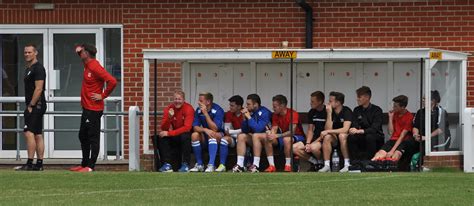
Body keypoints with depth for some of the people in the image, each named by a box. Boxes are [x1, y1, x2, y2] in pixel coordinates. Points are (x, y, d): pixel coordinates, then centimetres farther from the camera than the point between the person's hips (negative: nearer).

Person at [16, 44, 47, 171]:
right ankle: (39, 164, 10)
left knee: (29, 132, -16)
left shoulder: (38, 68, -12)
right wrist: (29, 106, 17)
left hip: (36, 105, -11)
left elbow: (38, 89, -19)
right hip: (35, 107, 11)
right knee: (37, 135, 9)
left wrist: (31, 106, -19)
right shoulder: (29, 69, 19)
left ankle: (29, 164, -19)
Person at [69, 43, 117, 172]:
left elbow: (112, 81, -26)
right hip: (87, 108, 11)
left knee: (93, 137, -6)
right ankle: (84, 164, 23)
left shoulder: (95, 67, -18)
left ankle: (91, 166, -4)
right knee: (83, 136, 16)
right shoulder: (88, 65, 11)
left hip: (94, 109, -11)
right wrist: (78, 50, 13)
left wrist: (103, 95, -18)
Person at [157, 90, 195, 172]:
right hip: (175, 136, 4)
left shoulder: (188, 109, -17)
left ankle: (185, 165, -29)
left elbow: (187, 128, -26)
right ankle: (167, 165, -20)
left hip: (186, 134, -4)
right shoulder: (169, 109, -4)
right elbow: (164, 129, -9)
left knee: (185, 136, -36)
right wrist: (169, 117, -29)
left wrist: (169, 133, -29)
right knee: (162, 137, -20)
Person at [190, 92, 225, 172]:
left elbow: (214, 129, -29)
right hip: (205, 136, 4)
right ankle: (199, 164, -16)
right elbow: (195, 127, -11)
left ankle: (211, 165, -44)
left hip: (219, 135, -4)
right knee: (194, 135, -25)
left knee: (212, 135, -36)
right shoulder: (198, 110, -6)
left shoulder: (218, 110, -20)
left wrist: (205, 113, -32)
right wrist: (205, 130, -33)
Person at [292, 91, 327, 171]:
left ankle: (322, 163, -6)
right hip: (315, 138, 7)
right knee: (295, 148, -12)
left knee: (314, 147, -38)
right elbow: (310, 130, 11)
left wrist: (311, 144, -18)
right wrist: (307, 143, -8)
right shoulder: (312, 112, 8)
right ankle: (315, 162, 2)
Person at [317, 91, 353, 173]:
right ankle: (327, 165, -26)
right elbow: (328, 129, -10)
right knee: (327, 137, -26)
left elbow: (345, 129, -27)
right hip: (335, 139, 5)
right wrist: (329, 113, -17)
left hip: (347, 136, -5)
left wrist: (328, 131, -24)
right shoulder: (331, 112, 0)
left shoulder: (347, 111, -15)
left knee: (342, 136, -37)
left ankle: (347, 165, -32)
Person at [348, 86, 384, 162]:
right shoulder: (357, 110, 6)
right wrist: (353, 130, -27)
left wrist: (360, 131, -35)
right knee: (351, 137, -26)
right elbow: (354, 125, -1)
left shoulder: (376, 110, -11)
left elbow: (374, 129, -21)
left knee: (369, 137, -37)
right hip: (362, 138, 4)